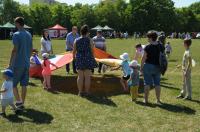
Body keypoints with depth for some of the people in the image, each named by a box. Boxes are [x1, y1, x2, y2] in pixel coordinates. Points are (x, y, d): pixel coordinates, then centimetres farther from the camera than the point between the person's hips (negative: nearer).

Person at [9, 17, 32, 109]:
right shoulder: (29, 35, 10)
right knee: (24, 85, 10)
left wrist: (10, 64, -12)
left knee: (13, 83, 6)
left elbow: (15, 50, -16)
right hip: (26, 64, 7)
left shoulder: (16, 35, -12)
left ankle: (18, 101, 2)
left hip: (17, 64, -7)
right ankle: (22, 103, 17)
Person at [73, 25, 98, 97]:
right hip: (88, 59, -3)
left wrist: (74, 56, 28)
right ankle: (86, 92, 9)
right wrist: (93, 58, 10)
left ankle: (80, 92, 12)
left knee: (80, 76, 8)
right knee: (87, 77, 4)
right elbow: (92, 51, -4)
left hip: (79, 59, 3)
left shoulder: (76, 40, 2)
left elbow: (74, 51, 8)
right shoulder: (89, 40, -6)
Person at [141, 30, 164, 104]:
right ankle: (158, 100, 16)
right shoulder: (161, 46, 1)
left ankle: (146, 100, 13)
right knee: (157, 83, 11)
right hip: (157, 67, 4)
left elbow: (144, 58, -11)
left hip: (148, 66, -4)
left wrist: (141, 67, -1)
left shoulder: (148, 47, -15)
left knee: (147, 83, 5)